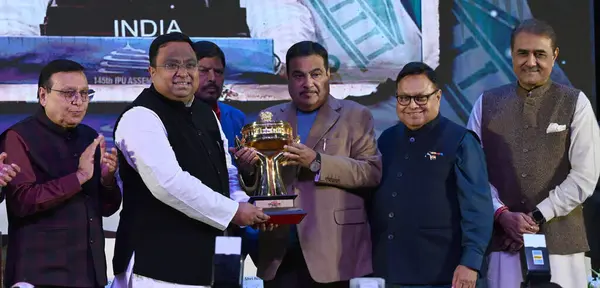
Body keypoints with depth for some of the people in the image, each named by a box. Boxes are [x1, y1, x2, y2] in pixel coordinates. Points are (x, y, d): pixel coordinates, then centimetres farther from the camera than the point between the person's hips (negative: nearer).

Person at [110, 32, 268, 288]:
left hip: (204, 257, 9)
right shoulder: (141, 117, -14)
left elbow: (225, 172, 23)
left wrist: (245, 204, 2)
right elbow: (169, 183, -24)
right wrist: (232, 211, -18)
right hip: (158, 262, -8)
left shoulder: (205, 113, 15)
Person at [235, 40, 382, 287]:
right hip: (280, 252, 3)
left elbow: (373, 172, -7)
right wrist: (248, 166, -11)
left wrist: (317, 162, -19)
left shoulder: (355, 116, 5)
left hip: (334, 251, -3)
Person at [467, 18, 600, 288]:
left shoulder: (575, 103, 2)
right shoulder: (487, 104, 9)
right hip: (504, 240, 1)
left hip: (560, 241, -1)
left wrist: (537, 217, -8)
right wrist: (502, 214, -8)